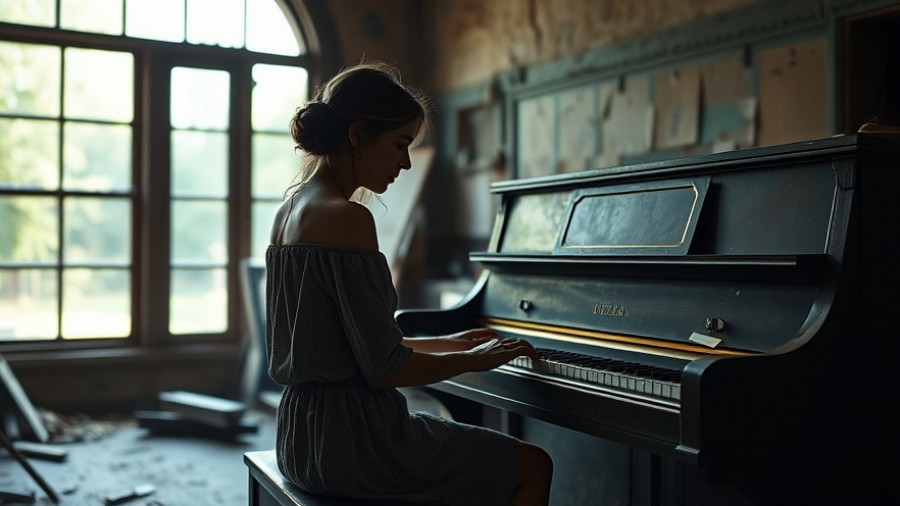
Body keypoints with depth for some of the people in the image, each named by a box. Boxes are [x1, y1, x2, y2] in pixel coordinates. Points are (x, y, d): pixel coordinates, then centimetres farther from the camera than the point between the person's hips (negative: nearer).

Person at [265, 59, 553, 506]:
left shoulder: (291, 209, 10)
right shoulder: (347, 217, -19)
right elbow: (385, 369, -20)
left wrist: (445, 343, 18)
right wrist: (474, 360, -4)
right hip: (349, 440, -10)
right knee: (533, 467, 5)